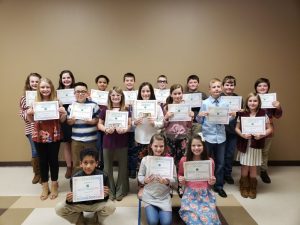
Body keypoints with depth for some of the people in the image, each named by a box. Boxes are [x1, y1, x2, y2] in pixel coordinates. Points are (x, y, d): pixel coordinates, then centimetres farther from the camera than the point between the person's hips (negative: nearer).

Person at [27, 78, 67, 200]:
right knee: (43, 160, 11)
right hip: (39, 136, 2)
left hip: (54, 136, -2)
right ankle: (45, 187, 27)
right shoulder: (35, 103, 1)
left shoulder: (56, 102, -4)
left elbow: (62, 120, 1)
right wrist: (28, 114, -9)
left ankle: (54, 185, 26)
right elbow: (31, 120, 11)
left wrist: (64, 113, -19)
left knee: (53, 160, 7)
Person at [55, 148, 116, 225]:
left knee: (111, 208, -31)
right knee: (59, 208, -20)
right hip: (80, 204, 2)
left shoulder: (103, 176, -19)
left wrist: (105, 195, -34)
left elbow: (104, 199, -10)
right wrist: (69, 200, -32)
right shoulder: (75, 178, -17)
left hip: (97, 204, -1)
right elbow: (74, 199, -8)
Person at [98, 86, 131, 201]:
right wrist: (105, 129, -15)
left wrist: (124, 130, -21)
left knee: (122, 167, 8)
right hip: (108, 142, 1)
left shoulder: (126, 110, 2)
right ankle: (109, 191, 26)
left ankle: (120, 191, 24)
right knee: (107, 167, 10)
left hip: (122, 142, 0)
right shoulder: (105, 110, 3)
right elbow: (99, 124, 5)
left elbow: (130, 125, -1)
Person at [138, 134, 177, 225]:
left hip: (164, 196, 0)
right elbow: (139, 176, 4)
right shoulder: (145, 160, -5)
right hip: (149, 195, 0)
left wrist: (167, 181, -24)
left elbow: (174, 179, -3)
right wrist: (145, 180, -17)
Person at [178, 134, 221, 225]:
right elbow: (180, 174, 12)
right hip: (190, 194, -1)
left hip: (205, 194, 1)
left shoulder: (210, 161, -2)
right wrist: (181, 180, -9)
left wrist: (212, 182, -10)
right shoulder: (184, 160, -5)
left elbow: (211, 180, 11)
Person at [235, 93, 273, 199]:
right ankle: (244, 187, 28)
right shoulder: (242, 114, -3)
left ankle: (252, 188, 31)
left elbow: (269, 129, 0)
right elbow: (237, 128, 3)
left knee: (253, 167, 12)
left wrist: (262, 135, -18)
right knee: (244, 167, 8)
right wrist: (242, 134, -16)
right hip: (244, 144, 0)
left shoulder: (263, 114, -4)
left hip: (256, 144, 0)